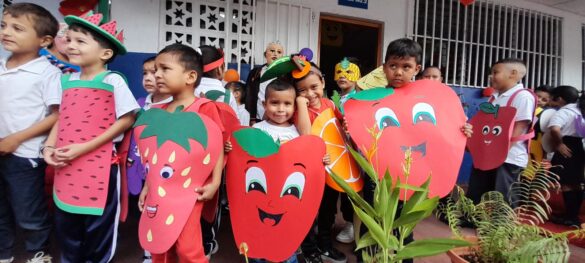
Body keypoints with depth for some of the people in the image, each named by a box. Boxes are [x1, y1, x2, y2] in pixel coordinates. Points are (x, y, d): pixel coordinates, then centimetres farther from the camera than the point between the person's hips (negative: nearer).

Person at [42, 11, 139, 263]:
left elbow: (126, 119, -14)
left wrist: (85, 148, -16)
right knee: (65, 224, 18)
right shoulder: (67, 80, 8)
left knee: (97, 225, 9)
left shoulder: (112, 81, -10)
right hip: (66, 165, 6)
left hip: (99, 163, -6)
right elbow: (62, 118, 16)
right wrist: (49, 146, 0)